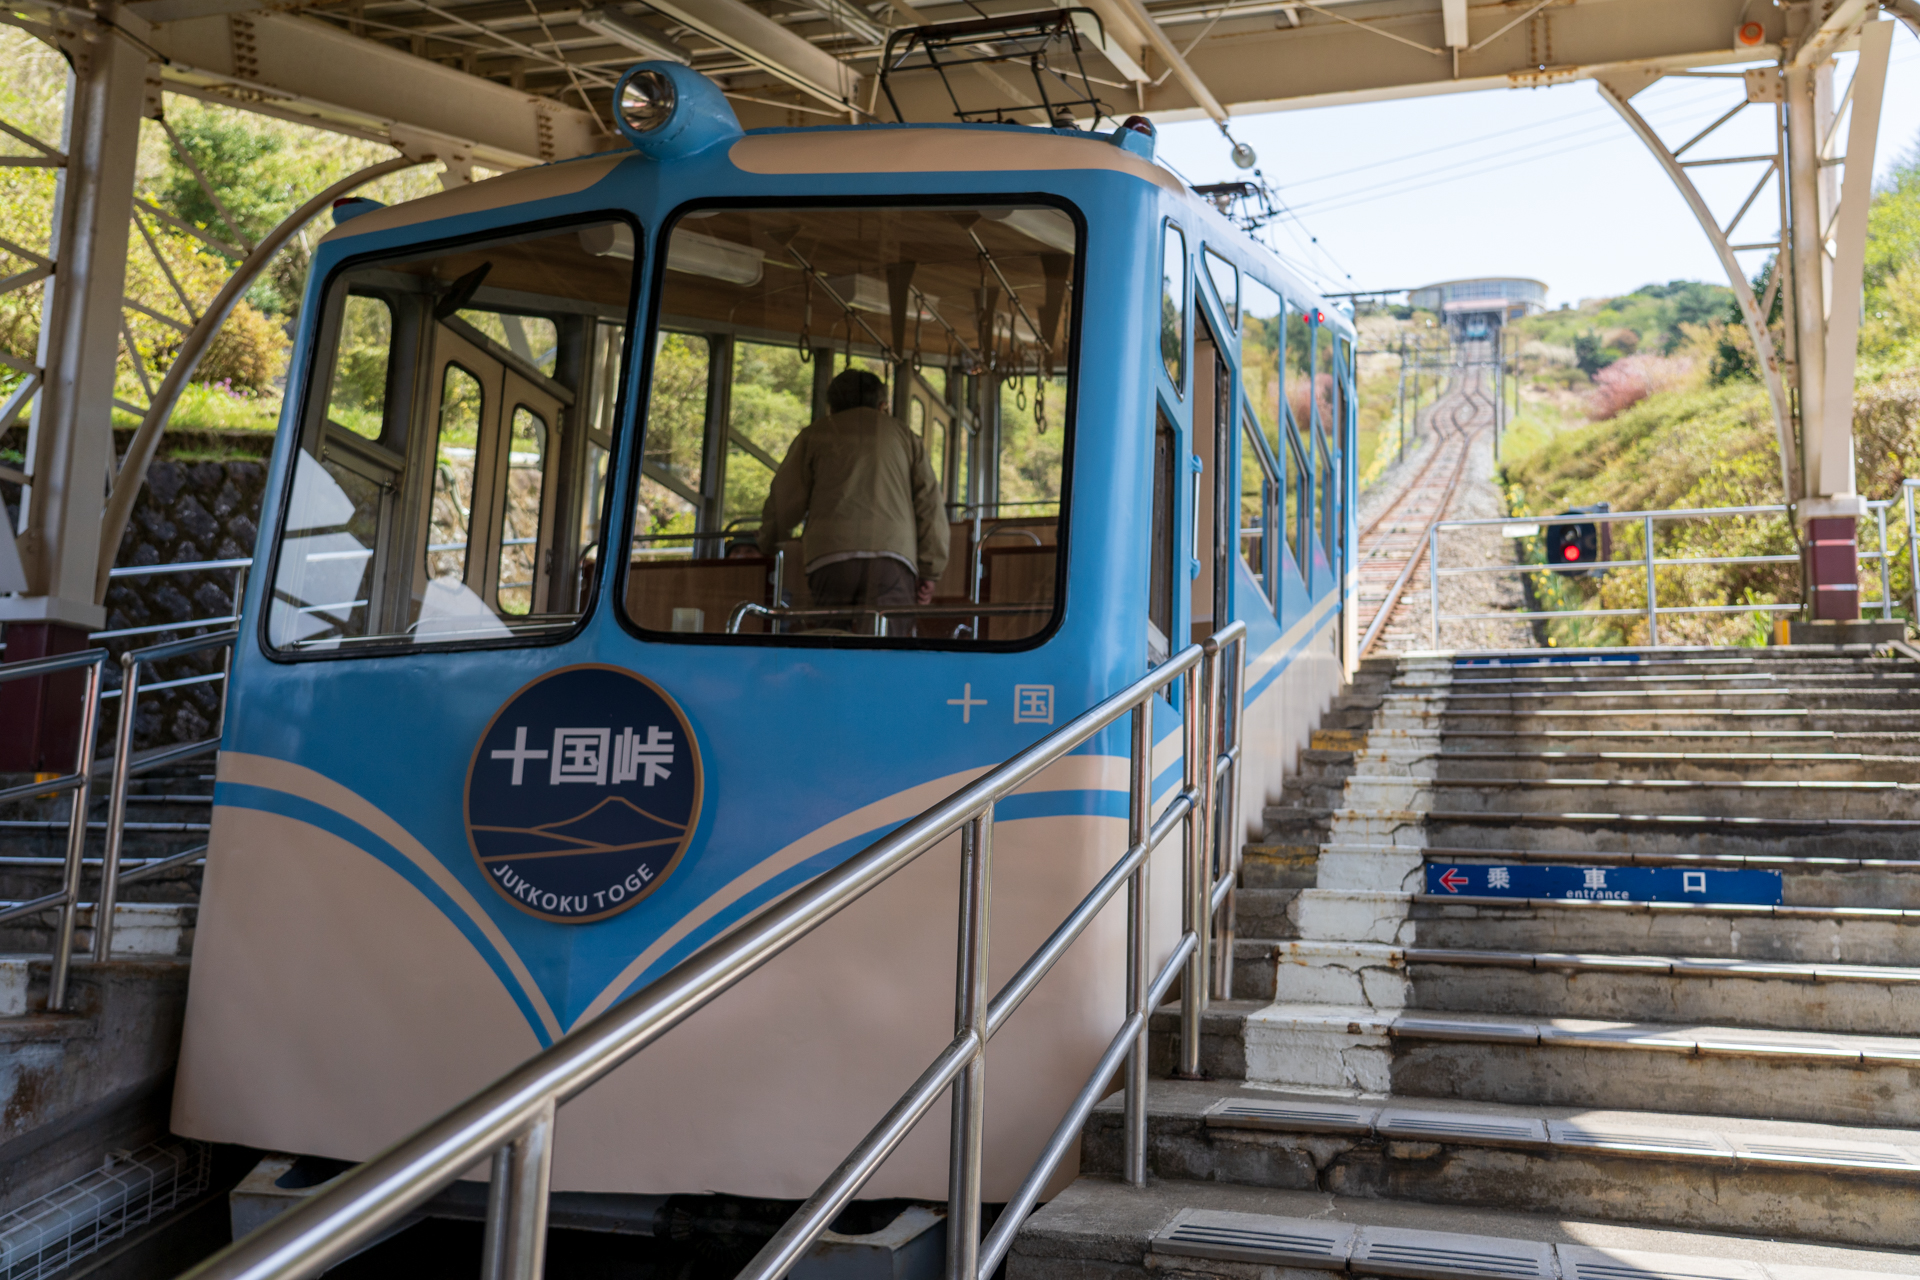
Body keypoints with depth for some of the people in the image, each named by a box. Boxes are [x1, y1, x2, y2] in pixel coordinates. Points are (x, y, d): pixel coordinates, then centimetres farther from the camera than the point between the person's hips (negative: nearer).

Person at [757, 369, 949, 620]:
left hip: (831, 557, 0)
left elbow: (785, 500, 15)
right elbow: (930, 503, 16)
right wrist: (929, 572, 14)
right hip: (893, 554, 0)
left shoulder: (815, 435, 21)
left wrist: (767, 543, 34)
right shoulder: (903, 435, 25)